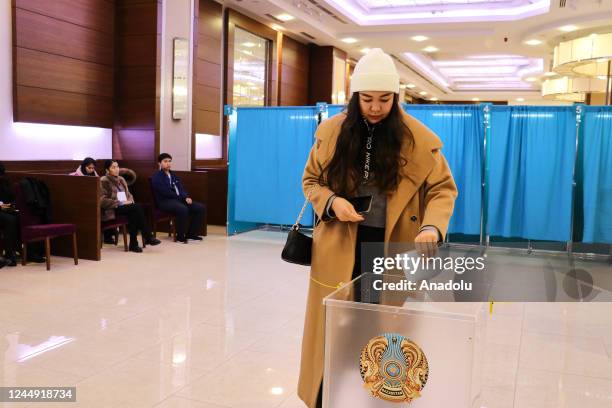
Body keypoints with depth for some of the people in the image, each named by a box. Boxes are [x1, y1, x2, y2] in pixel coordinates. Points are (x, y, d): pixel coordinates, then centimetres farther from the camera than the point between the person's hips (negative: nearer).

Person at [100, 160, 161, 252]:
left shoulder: (121, 179, 16)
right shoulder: (104, 181, -5)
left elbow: (128, 194, 19)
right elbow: (103, 200, -13)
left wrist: (129, 201, -5)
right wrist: (119, 203, -18)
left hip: (124, 206, 6)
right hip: (112, 210, -6)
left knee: (134, 213, -30)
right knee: (137, 207, -29)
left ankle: (133, 244, -30)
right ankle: (148, 237, -26)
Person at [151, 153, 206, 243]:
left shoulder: (173, 175, 22)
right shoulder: (157, 177, -3)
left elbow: (181, 188, 16)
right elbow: (166, 192, -14)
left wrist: (187, 197, -6)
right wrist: (183, 197, -13)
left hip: (179, 199, 8)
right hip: (165, 201, -8)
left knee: (200, 207, -8)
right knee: (183, 209, -37)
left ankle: (191, 233, 0)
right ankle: (180, 236, -20)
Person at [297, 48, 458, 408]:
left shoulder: (418, 138, -7)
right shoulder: (332, 131, -2)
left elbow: (443, 188, -3)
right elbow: (311, 180, 8)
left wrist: (432, 227, -23)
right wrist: (332, 202, -13)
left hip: (392, 248, -1)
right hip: (340, 247, 1)